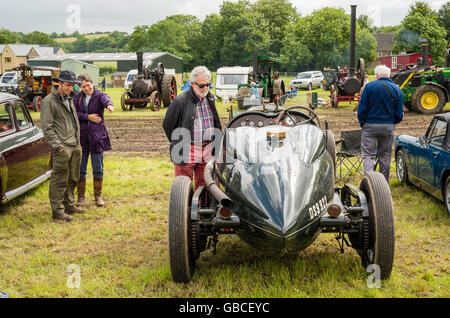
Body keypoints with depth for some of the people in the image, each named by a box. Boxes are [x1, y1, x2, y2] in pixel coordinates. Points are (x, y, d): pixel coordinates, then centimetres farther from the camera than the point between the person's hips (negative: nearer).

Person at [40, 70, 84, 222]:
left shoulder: (69, 99, 18)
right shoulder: (49, 101, -7)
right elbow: (47, 127, -12)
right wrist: (57, 146, -18)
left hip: (75, 146, 8)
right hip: (62, 147, -8)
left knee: (73, 178, 15)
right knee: (59, 180, -6)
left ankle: (69, 205, 26)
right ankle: (58, 211, -2)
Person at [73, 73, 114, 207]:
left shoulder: (99, 95, -3)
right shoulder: (77, 97, 7)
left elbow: (106, 99, -28)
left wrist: (109, 105, -51)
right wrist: (87, 117, -14)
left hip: (97, 136, -2)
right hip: (81, 136, 2)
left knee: (98, 169, 4)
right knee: (80, 169, 5)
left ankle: (98, 196, 17)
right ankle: (81, 196, 16)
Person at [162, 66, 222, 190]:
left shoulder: (210, 99, 10)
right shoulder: (180, 101, -9)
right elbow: (167, 125, 0)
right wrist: (177, 143, 6)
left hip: (207, 152, 5)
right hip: (186, 152, -5)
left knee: (203, 185, 10)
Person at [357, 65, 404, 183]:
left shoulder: (370, 86, -5)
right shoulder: (397, 90, 3)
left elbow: (362, 108, -7)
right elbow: (399, 115, 2)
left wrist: (362, 123, 6)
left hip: (370, 125, -2)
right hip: (388, 127, 3)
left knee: (368, 155, 0)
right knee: (385, 156, 12)